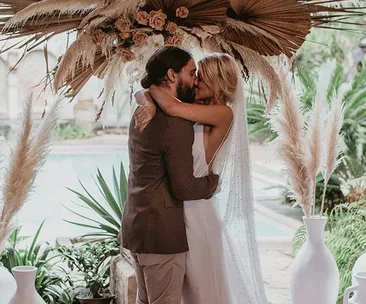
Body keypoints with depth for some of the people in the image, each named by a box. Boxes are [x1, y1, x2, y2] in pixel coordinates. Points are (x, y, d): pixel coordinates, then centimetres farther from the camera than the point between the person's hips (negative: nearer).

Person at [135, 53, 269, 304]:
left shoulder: (224, 113, -14)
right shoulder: (198, 114, 6)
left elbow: (172, 107, -28)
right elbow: (142, 95, 7)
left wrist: (152, 86, -10)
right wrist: (150, 104, -15)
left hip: (206, 210, -8)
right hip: (190, 208, 8)